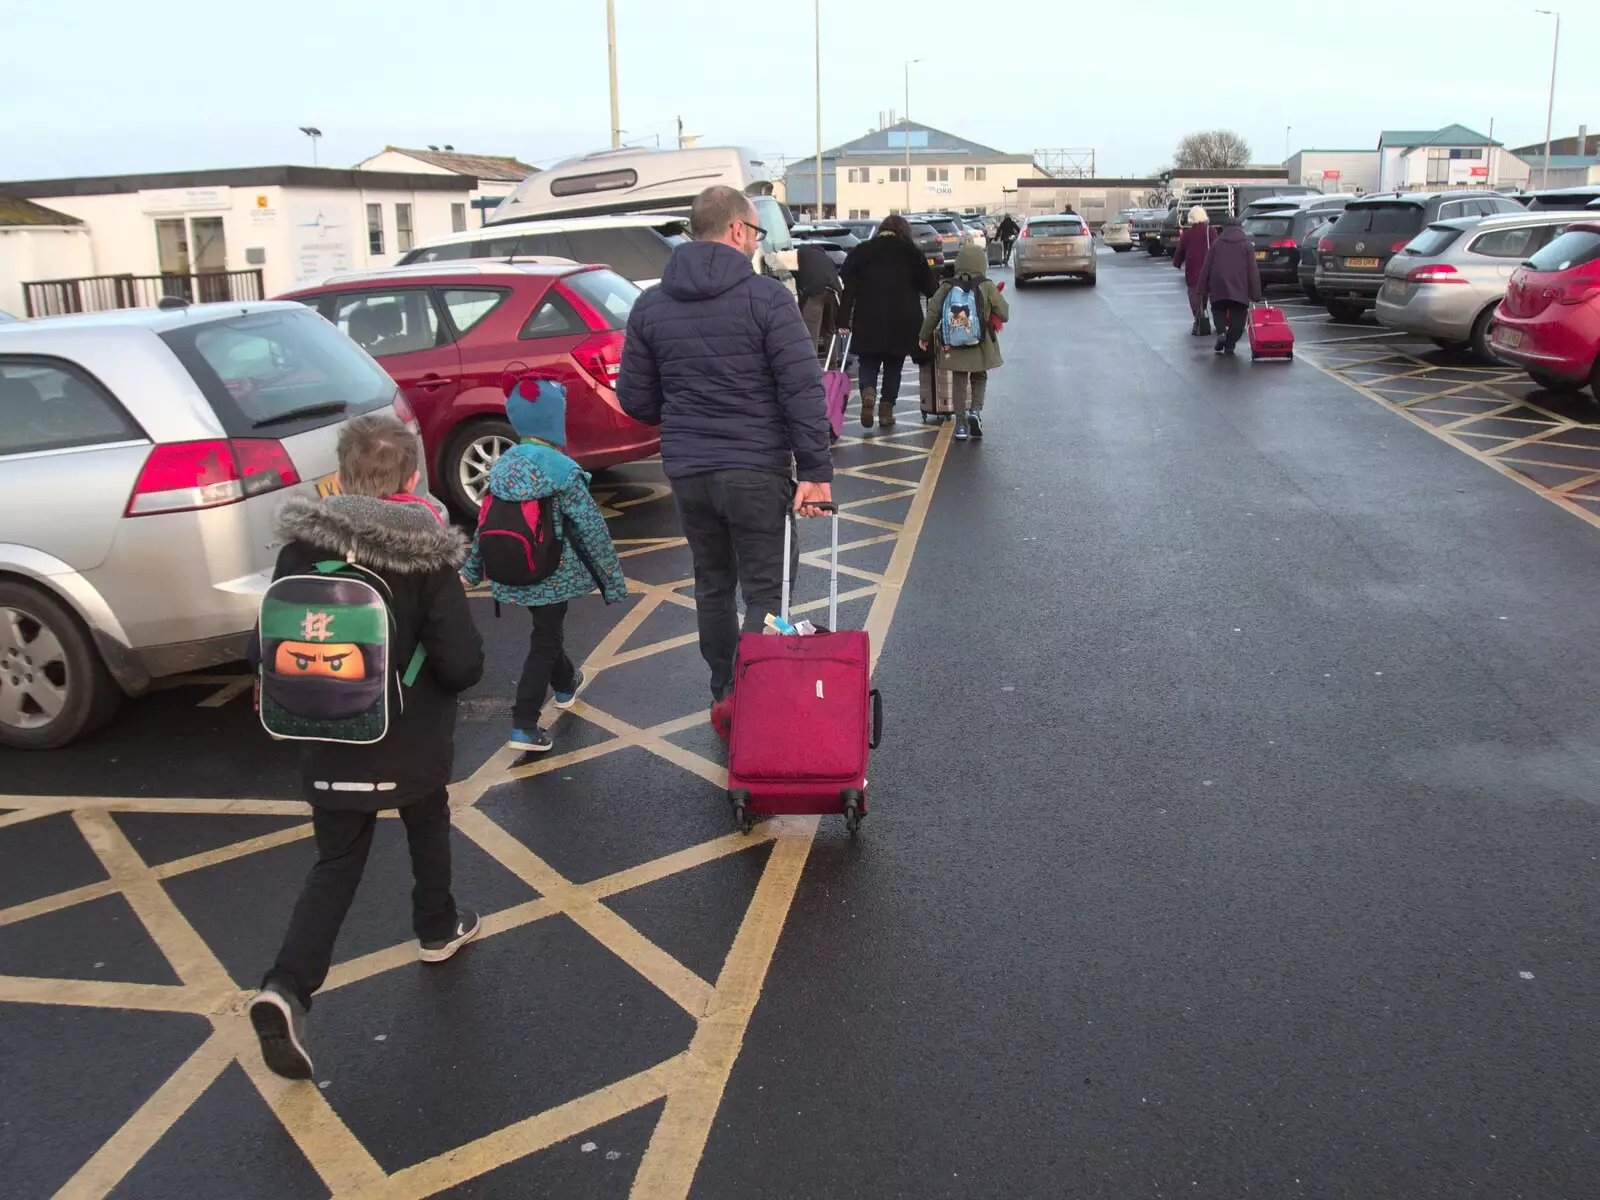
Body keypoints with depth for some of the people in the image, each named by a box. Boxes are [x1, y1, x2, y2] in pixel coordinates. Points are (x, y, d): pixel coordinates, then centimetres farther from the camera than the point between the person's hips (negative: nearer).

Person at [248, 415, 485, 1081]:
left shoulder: (302, 549, -7)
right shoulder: (425, 556, -15)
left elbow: (269, 651, -4)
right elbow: (461, 663, -18)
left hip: (331, 751, 2)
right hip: (414, 747, -2)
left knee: (335, 865, 11)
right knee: (427, 828, 26)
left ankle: (288, 987, -5)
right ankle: (438, 928, 44)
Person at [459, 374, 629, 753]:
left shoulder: (503, 465, 1)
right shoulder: (561, 471, -17)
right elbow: (592, 530, -15)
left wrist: (471, 569, 19)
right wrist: (613, 580, -7)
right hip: (552, 577, -6)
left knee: (547, 631, 27)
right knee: (545, 644, 4)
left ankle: (566, 684, 51)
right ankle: (524, 727, 0)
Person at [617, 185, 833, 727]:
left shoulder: (650, 305, 6)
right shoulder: (766, 297, -10)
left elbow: (635, 399, 8)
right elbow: (804, 392, -15)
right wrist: (815, 471, -13)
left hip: (686, 471, 5)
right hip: (755, 469, -5)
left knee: (712, 583, 18)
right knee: (765, 590, 2)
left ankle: (725, 698, 26)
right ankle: (747, 699, -8)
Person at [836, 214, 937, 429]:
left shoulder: (860, 252, 5)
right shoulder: (912, 254, 3)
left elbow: (847, 288, -1)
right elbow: (929, 286, 3)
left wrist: (843, 321, -2)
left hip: (868, 322, 0)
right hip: (902, 322, 0)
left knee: (868, 363, 10)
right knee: (893, 366, 13)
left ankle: (868, 391, -18)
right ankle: (886, 409, 9)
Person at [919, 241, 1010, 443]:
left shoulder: (947, 287, -2)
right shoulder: (987, 287, -7)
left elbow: (932, 313, 0)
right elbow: (1004, 314, -4)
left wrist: (925, 337, 12)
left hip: (953, 345, 1)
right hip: (980, 346, -1)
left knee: (958, 383, 11)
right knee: (979, 379, 19)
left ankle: (961, 423, 8)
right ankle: (975, 410, -3)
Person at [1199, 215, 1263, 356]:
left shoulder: (1216, 244, 6)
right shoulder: (1247, 245, 5)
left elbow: (1206, 267, 5)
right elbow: (1253, 270, 1)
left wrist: (1203, 288, 9)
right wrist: (1255, 293, 2)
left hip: (1218, 286, 1)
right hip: (1239, 288, -1)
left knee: (1218, 310, 16)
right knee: (1238, 315, 7)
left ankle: (1221, 332, -11)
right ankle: (1230, 344, 2)